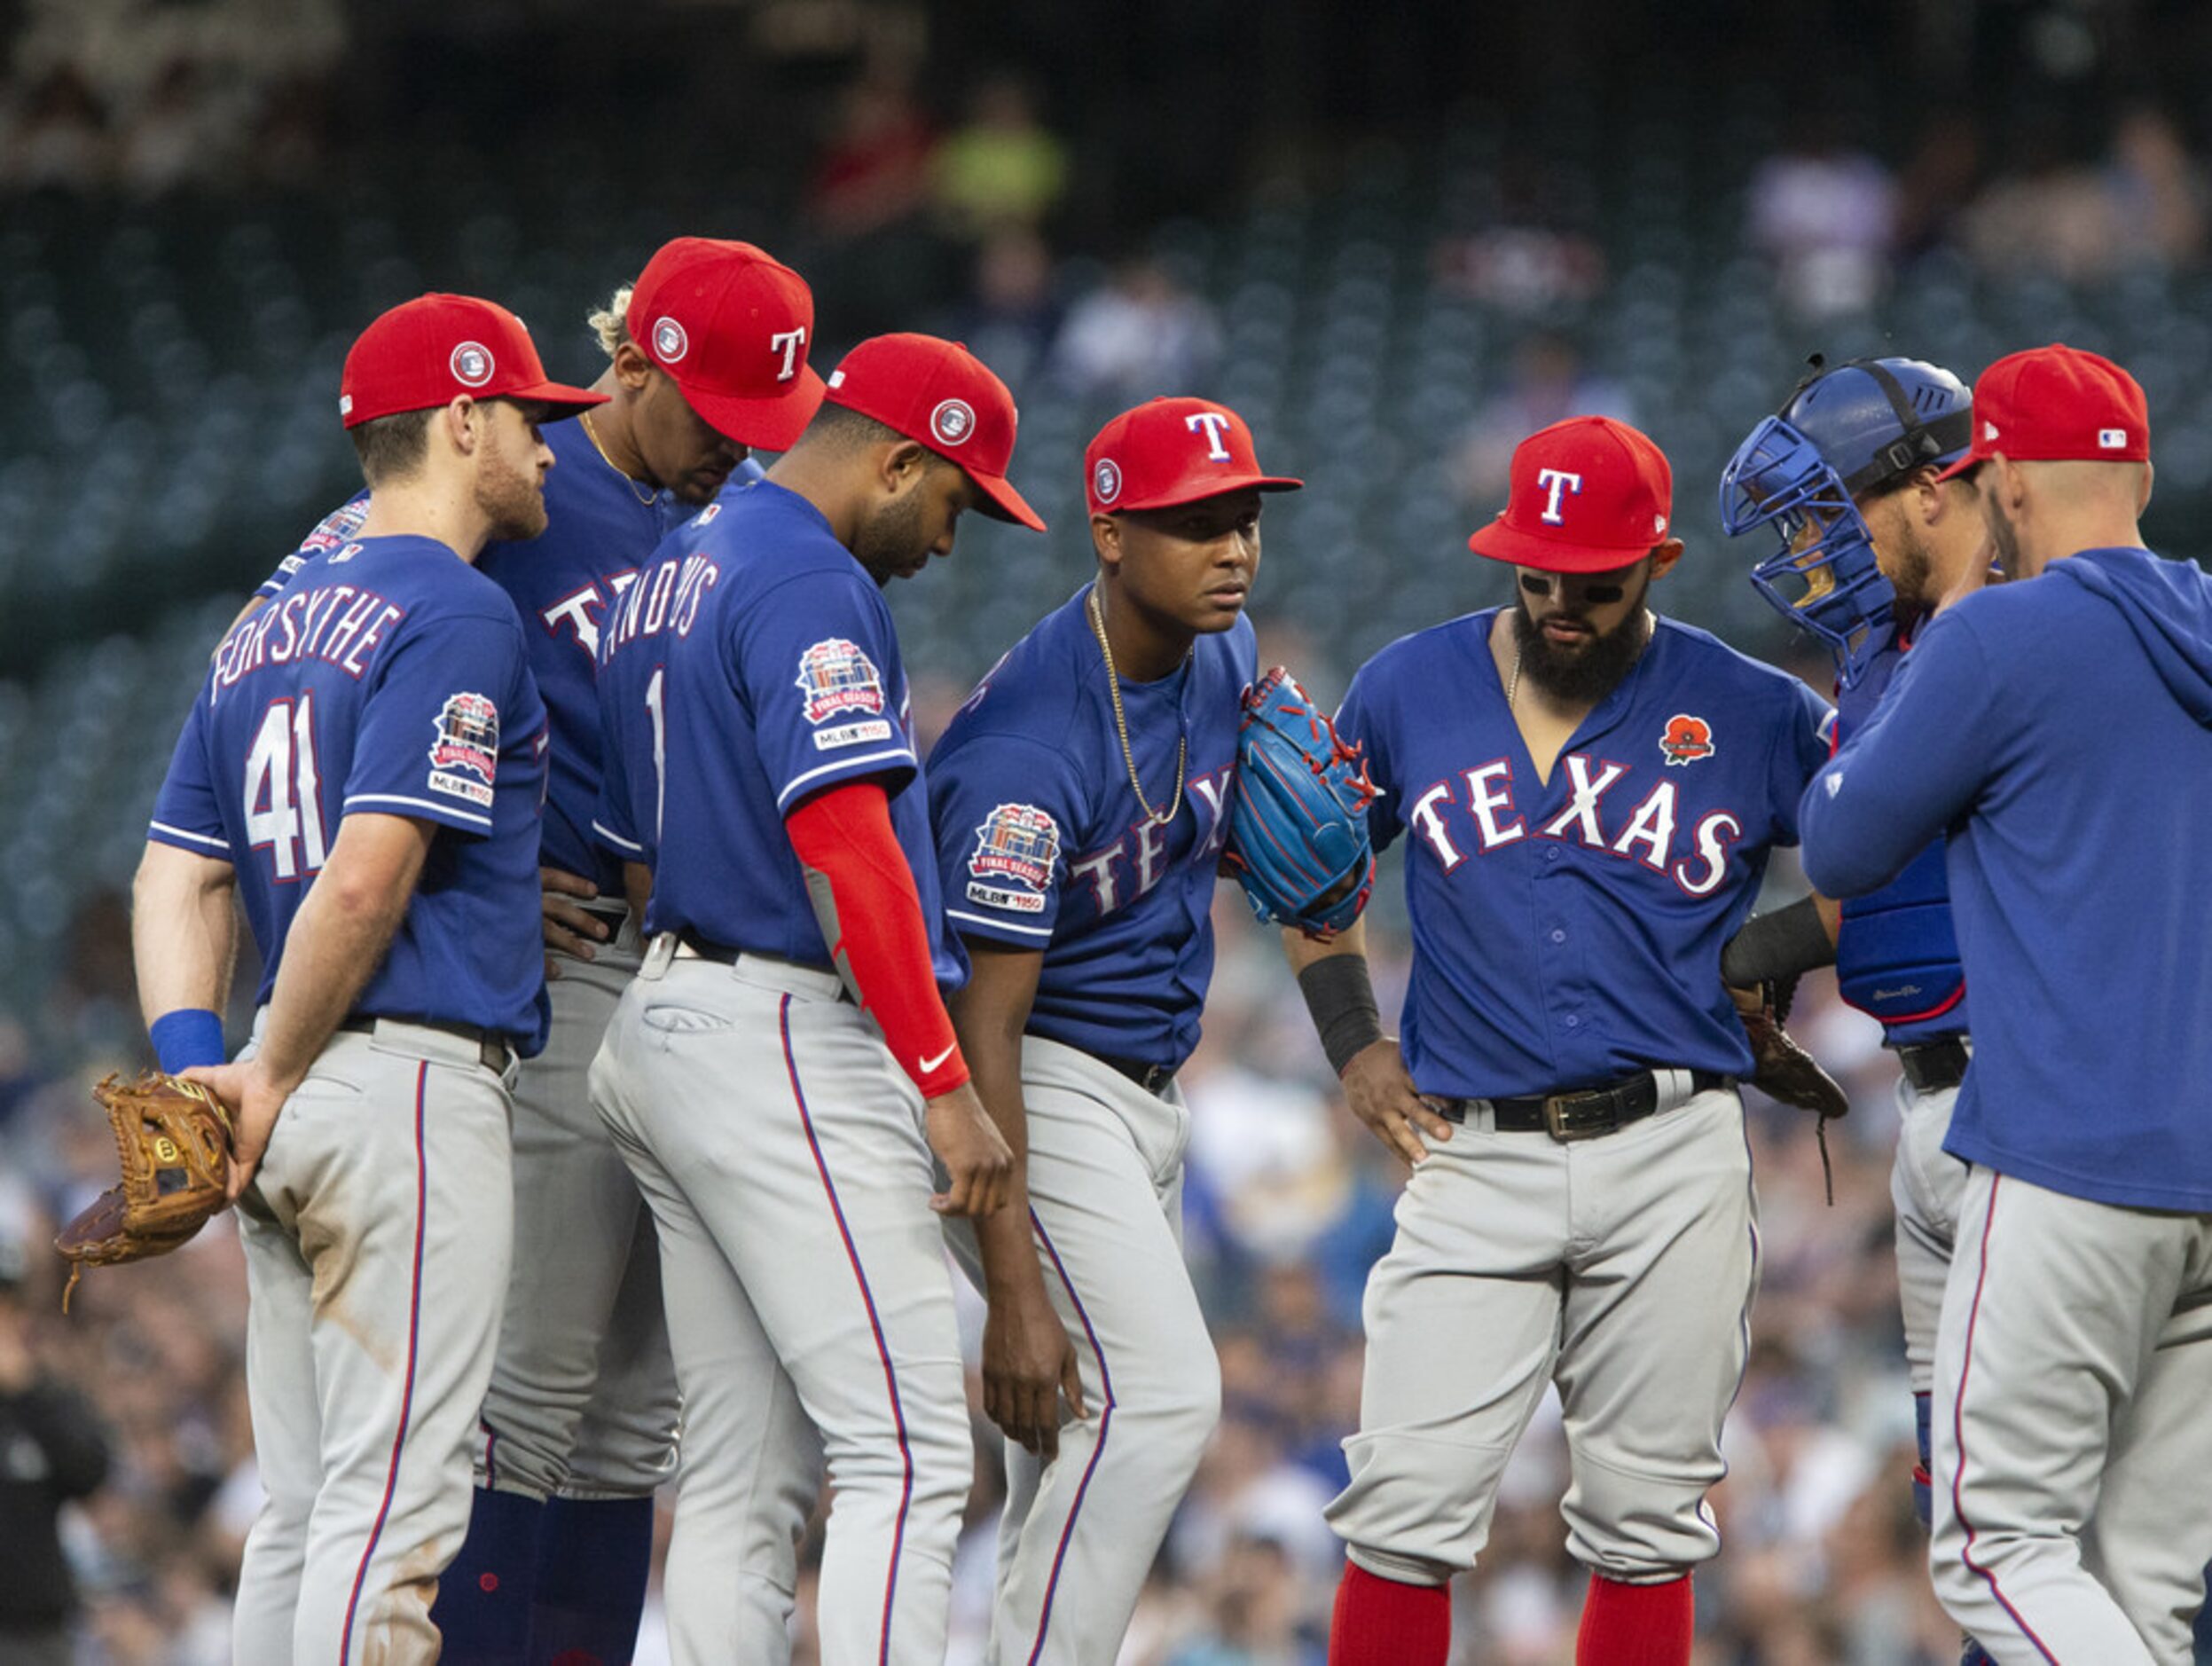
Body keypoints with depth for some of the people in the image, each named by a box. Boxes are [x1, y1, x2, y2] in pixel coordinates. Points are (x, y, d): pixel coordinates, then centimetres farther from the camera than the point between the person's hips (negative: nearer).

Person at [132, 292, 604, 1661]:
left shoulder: (270, 632, 19)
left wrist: (194, 1062, 2)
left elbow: (181, 872, 13)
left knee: (305, 1510, 10)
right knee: (394, 1500, -10)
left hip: (300, 1114, 9)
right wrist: (270, 1077, -9)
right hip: (415, 1083, -9)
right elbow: (366, 877, -17)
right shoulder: (460, 614, -9)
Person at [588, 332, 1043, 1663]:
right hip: (788, 1044, -10)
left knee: (744, 1477, 9)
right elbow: (845, 841, -21)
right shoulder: (813, 587, -12)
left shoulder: (672, 574, 20)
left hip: (666, 1016, 10)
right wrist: (945, 1081, -21)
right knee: (910, 1454, -12)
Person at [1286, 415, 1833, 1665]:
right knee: (1409, 1504, -9)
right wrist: (1355, 1044, 11)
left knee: (1647, 1518, 4)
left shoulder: (1753, 715, 1)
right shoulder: (1411, 690, 7)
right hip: (1475, 1152, 0)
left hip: (1673, 1154, 0)